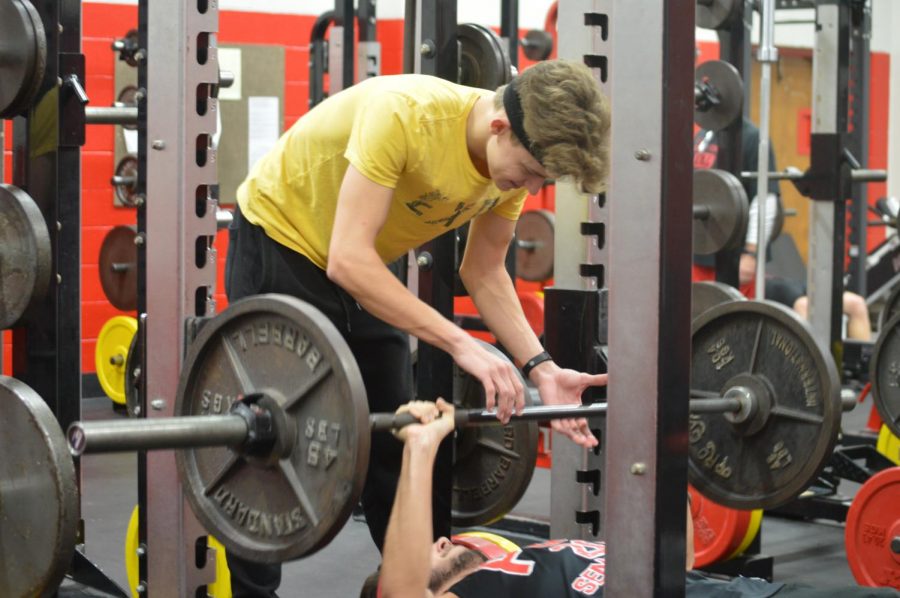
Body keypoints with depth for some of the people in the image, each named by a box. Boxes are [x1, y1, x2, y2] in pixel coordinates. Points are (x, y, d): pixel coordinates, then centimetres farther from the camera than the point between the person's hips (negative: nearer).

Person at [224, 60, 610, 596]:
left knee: (399, 440, 8)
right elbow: (348, 259, -41)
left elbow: (484, 272, -3)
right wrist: (461, 345, -45)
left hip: (367, 265, 7)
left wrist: (540, 367, -17)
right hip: (280, 244, -7)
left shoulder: (517, 153, -14)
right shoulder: (403, 114, -37)